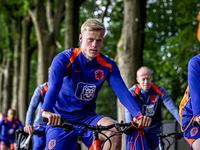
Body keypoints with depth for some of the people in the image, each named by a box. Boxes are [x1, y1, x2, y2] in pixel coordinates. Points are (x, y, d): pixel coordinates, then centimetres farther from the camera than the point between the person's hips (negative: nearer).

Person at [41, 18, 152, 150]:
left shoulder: (108, 66, -5)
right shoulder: (64, 59, -14)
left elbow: (122, 91, -17)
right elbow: (53, 86, -31)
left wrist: (139, 115, -35)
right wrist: (47, 111, -52)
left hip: (87, 118, 2)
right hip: (61, 119, -2)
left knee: (114, 130, -27)